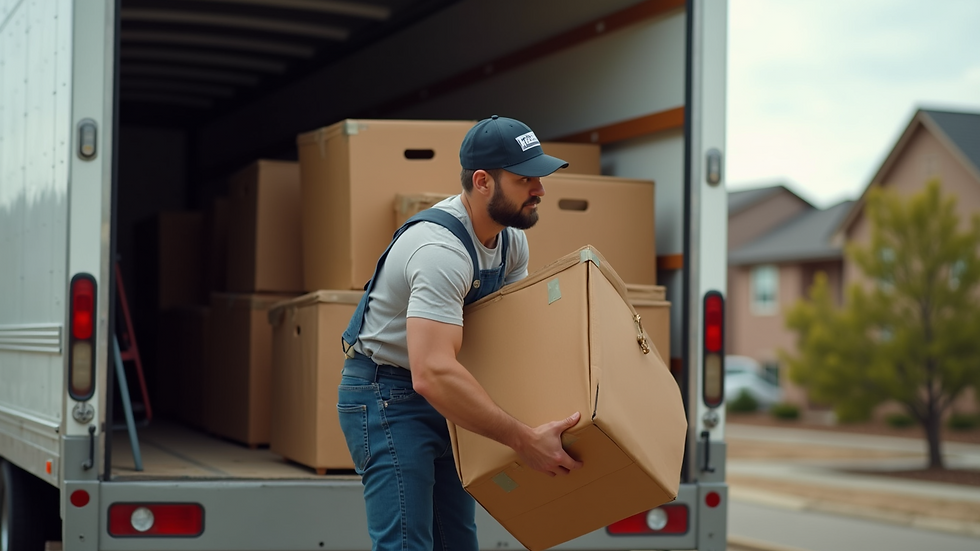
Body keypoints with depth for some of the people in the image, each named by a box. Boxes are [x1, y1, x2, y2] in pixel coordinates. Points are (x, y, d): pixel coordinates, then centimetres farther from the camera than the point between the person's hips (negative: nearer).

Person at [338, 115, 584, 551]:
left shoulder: (510, 239, -1)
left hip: (435, 398, 9)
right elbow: (433, 374, -41)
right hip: (386, 397, -9)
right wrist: (523, 440, -41)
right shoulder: (442, 250, -31)